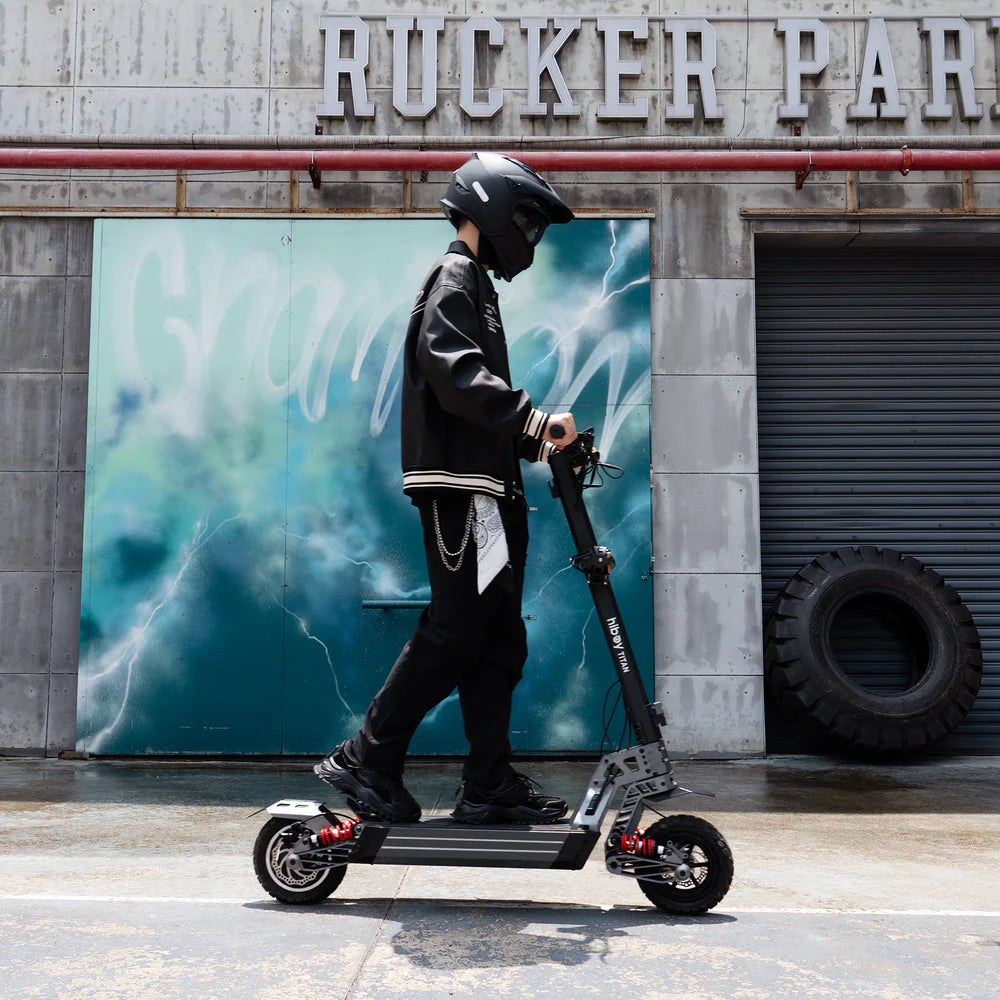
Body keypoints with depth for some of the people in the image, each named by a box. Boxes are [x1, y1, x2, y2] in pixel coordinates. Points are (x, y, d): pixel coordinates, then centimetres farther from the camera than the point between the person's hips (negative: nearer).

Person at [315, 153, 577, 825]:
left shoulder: (476, 285, 28)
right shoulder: (455, 277, -4)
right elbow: (453, 369, -21)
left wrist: (537, 444, 16)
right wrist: (532, 419, -23)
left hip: (488, 485, 10)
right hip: (458, 485, -10)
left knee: (498, 636, 8)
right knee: (454, 631, -9)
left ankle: (490, 785, 12)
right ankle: (365, 763, 1)